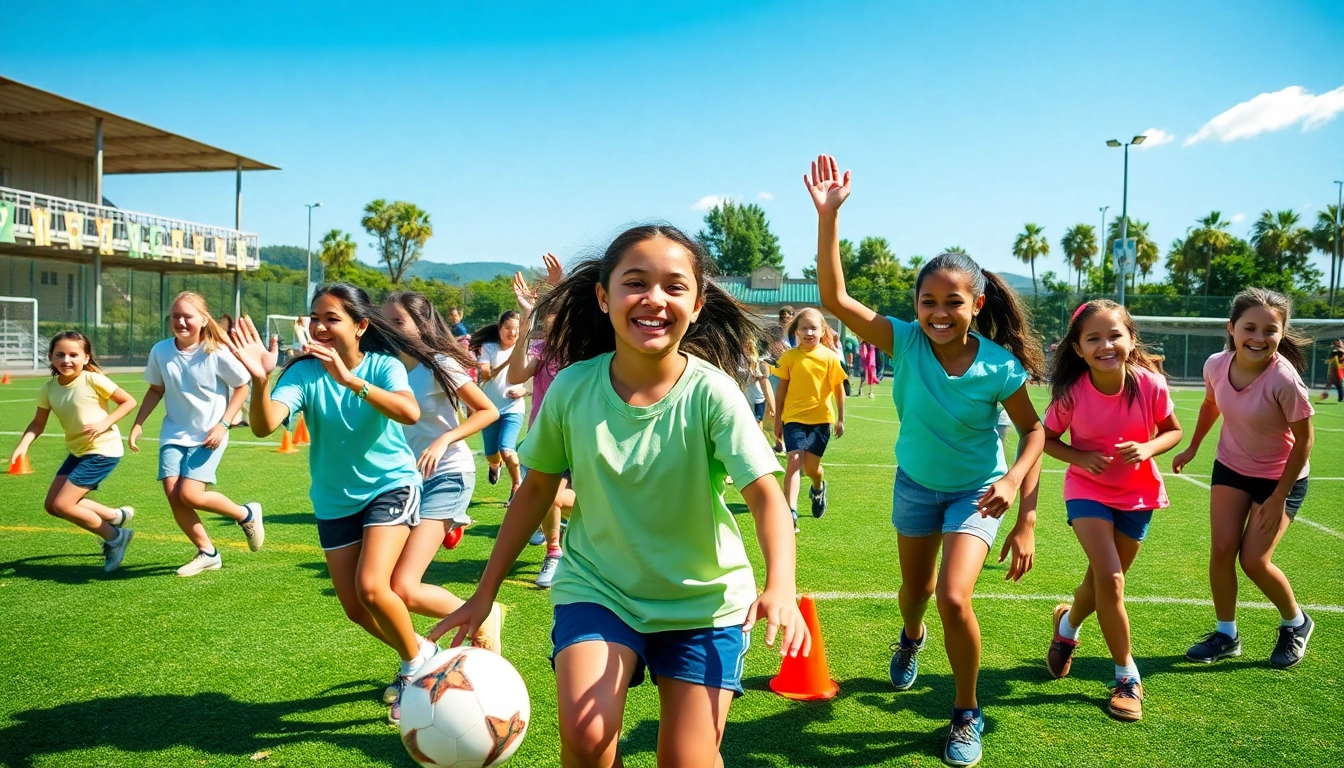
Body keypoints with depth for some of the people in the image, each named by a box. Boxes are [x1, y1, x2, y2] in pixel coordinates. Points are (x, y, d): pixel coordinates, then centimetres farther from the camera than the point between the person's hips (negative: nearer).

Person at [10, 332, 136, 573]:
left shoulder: (92, 380, -16)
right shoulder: (49, 389, 0)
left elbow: (129, 401, -10)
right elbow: (38, 423, 5)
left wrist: (105, 423, -22)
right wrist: (23, 445, -12)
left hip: (102, 450, -8)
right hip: (77, 451, 8)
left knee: (62, 505, -12)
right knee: (52, 506, 9)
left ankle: (115, 538, 7)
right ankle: (116, 516, 23)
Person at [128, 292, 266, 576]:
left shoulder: (218, 353, -16)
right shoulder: (160, 351, -4)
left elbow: (241, 387, -4)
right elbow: (156, 390, 11)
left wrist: (223, 424, -12)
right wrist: (138, 424, 3)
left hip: (208, 436, -4)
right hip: (174, 434, 5)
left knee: (190, 495, -16)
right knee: (173, 495, -6)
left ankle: (247, 514, 12)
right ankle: (207, 553, 14)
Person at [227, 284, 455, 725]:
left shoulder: (384, 366, -16)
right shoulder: (303, 372, -13)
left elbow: (410, 413, -36)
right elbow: (264, 426, -28)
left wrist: (349, 379, -45)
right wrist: (259, 379, -47)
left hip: (391, 486, -4)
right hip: (335, 500, 4)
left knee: (371, 587, -22)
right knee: (355, 608, 6)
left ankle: (417, 662, 5)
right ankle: (420, 652, 34)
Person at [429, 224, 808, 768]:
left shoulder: (711, 392, -18)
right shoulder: (572, 387, -11)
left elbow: (766, 495, -24)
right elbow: (537, 488, 1)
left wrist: (780, 588, -42)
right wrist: (484, 592, 5)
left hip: (704, 599, -1)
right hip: (598, 586, 1)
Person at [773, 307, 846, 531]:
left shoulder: (830, 357, -6)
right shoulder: (789, 357, -4)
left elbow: (839, 389, 3)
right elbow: (781, 390, 4)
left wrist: (841, 419, 5)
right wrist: (777, 420, 6)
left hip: (821, 418, 0)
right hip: (794, 417, 0)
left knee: (811, 465, 3)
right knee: (794, 460, -13)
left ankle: (818, 488, 39)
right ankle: (790, 513, -15)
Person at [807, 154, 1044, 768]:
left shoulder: (999, 366, -24)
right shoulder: (905, 341, -22)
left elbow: (1032, 428, -7)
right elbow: (835, 298, -33)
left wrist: (1015, 479, -24)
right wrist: (828, 216, -42)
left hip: (975, 491, -3)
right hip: (916, 482, 3)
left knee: (953, 598, -19)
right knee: (915, 589, 22)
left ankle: (967, 715, 7)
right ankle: (911, 638, 61)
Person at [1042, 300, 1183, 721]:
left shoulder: (1151, 384, -20)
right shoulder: (1071, 393, -21)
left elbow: (1173, 430, -3)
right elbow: (1048, 439, -5)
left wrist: (1148, 448, -23)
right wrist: (1080, 458, -23)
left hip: (1137, 493, 2)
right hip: (1088, 490, -2)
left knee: (1102, 580, 13)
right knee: (1110, 581, -15)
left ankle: (1068, 623, 47)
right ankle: (1127, 676, 4)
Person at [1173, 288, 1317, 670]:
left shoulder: (1284, 379, -30)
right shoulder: (1216, 365, -15)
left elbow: (1304, 440, -19)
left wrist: (1279, 496, -17)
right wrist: (1192, 448, 15)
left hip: (1282, 477, -4)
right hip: (1230, 468, 5)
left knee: (1254, 561, -6)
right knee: (1221, 549, -2)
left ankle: (1296, 624, 23)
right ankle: (1226, 634, 16)